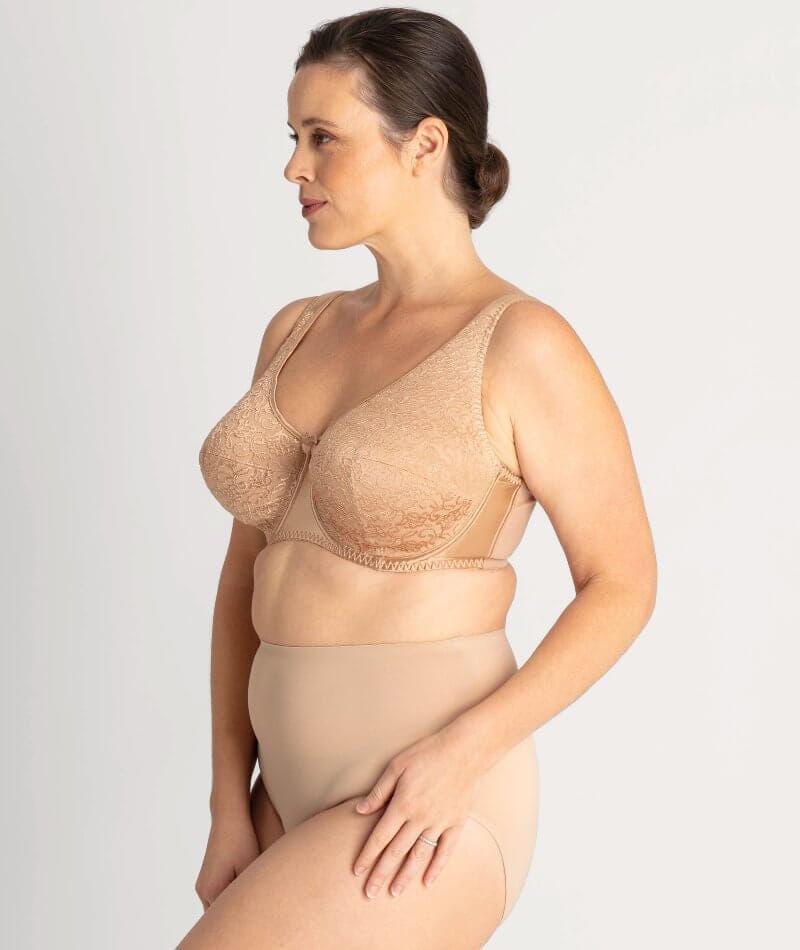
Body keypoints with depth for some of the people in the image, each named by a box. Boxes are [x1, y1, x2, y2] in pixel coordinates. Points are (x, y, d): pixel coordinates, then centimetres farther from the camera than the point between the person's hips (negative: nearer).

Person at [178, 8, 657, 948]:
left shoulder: (525, 344, -12)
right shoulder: (300, 332, 9)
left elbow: (622, 585, -6)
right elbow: (252, 566, 12)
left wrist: (462, 749, -18)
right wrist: (231, 805, 5)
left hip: (428, 811, -7)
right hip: (307, 798, 8)